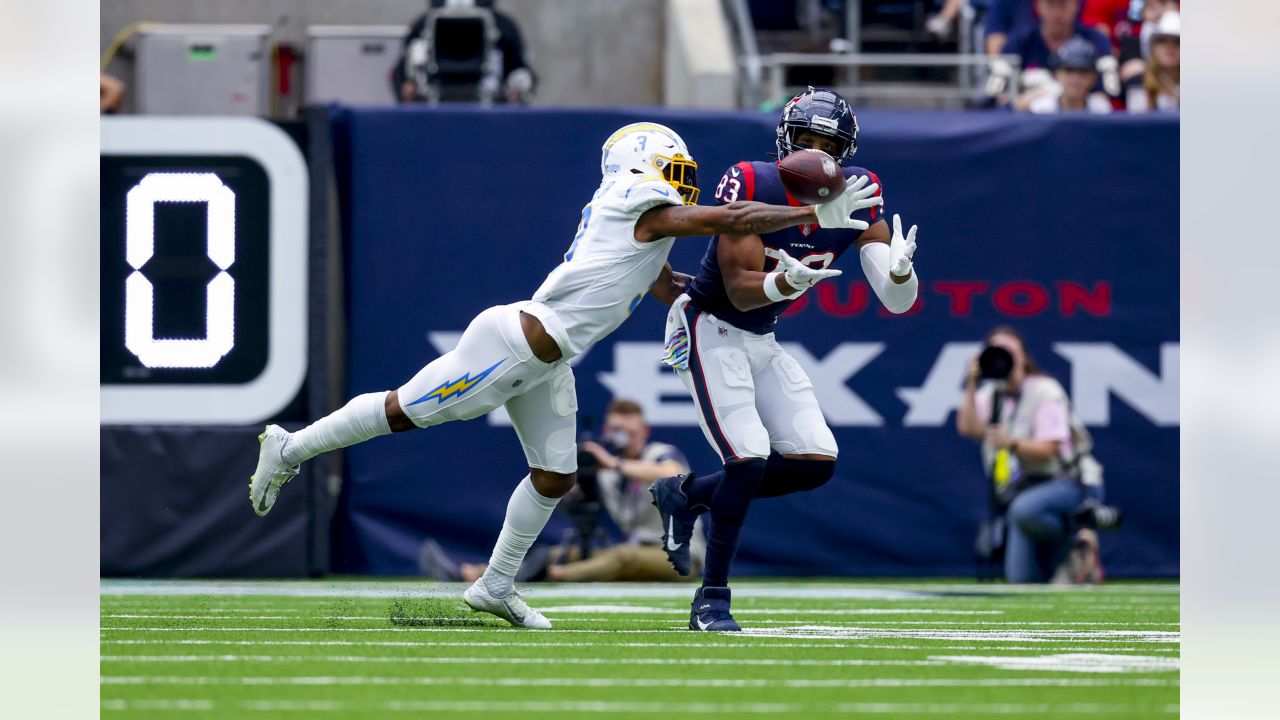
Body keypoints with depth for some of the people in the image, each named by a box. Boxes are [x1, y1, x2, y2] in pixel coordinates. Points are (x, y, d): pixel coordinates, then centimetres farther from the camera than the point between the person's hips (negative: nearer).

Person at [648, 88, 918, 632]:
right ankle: (712, 600, -6)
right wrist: (785, 283, -46)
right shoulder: (751, 186, -23)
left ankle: (687, 495, 18)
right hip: (711, 330, -7)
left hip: (761, 342, 7)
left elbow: (897, 302, -12)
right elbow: (740, 289, -26)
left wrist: (901, 270, -35)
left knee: (817, 463, 0)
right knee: (750, 458, -19)